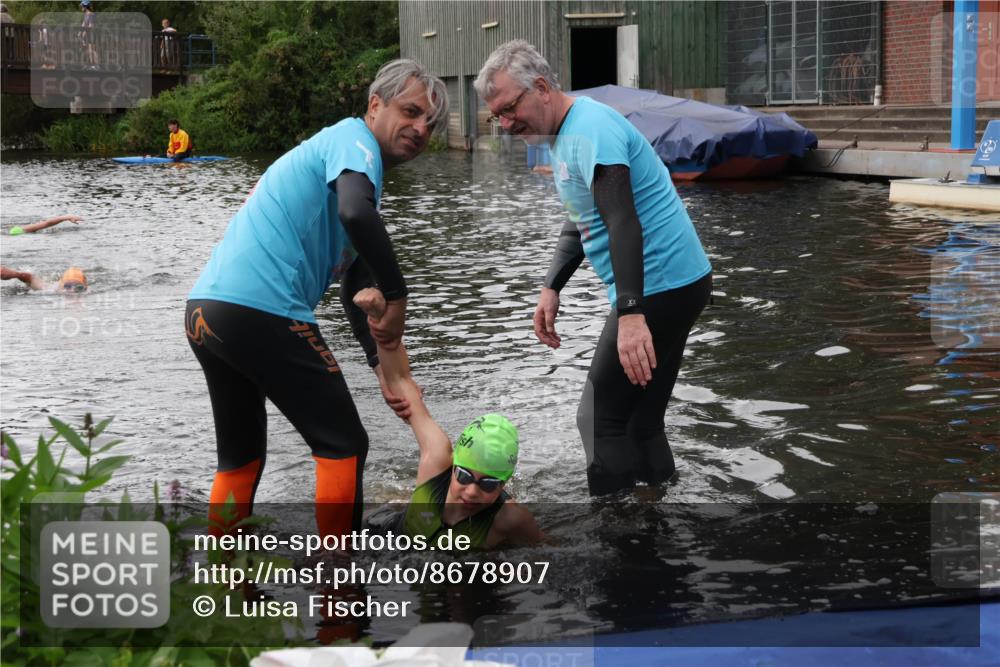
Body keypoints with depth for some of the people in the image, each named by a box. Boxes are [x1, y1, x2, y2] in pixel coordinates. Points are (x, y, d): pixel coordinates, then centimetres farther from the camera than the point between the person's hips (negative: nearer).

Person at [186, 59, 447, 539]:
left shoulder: (362, 167, 27)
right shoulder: (354, 137, -1)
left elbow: (354, 287, 25)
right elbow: (355, 212, -25)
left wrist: (384, 368, 16)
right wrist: (397, 296, -14)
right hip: (262, 310, -10)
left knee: (240, 457, 21)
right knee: (343, 446, 2)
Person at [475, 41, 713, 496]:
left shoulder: (591, 129, -18)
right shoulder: (564, 134, 15)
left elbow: (623, 222, -28)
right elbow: (582, 220, 26)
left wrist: (630, 314, -36)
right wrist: (551, 288, 14)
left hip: (659, 288, -11)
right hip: (673, 287, 11)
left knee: (601, 420, -8)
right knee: (640, 424, 14)